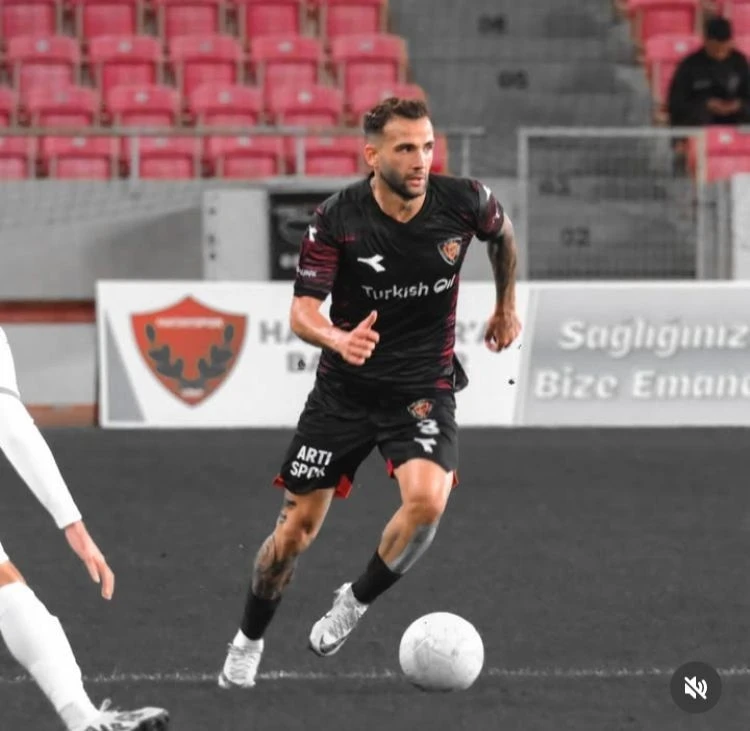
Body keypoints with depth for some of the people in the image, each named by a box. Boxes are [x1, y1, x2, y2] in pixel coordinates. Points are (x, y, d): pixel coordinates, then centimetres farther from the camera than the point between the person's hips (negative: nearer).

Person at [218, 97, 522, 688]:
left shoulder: (463, 201, -12)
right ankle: (249, 640, 29)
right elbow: (302, 310, -18)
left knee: (427, 500, -27)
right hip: (345, 388, 0)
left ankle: (357, 600, 0)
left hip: (424, 387, 0)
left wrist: (506, 306, 21)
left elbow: (503, 232, 12)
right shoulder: (337, 219, -17)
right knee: (298, 525, 4)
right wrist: (339, 339, -40)